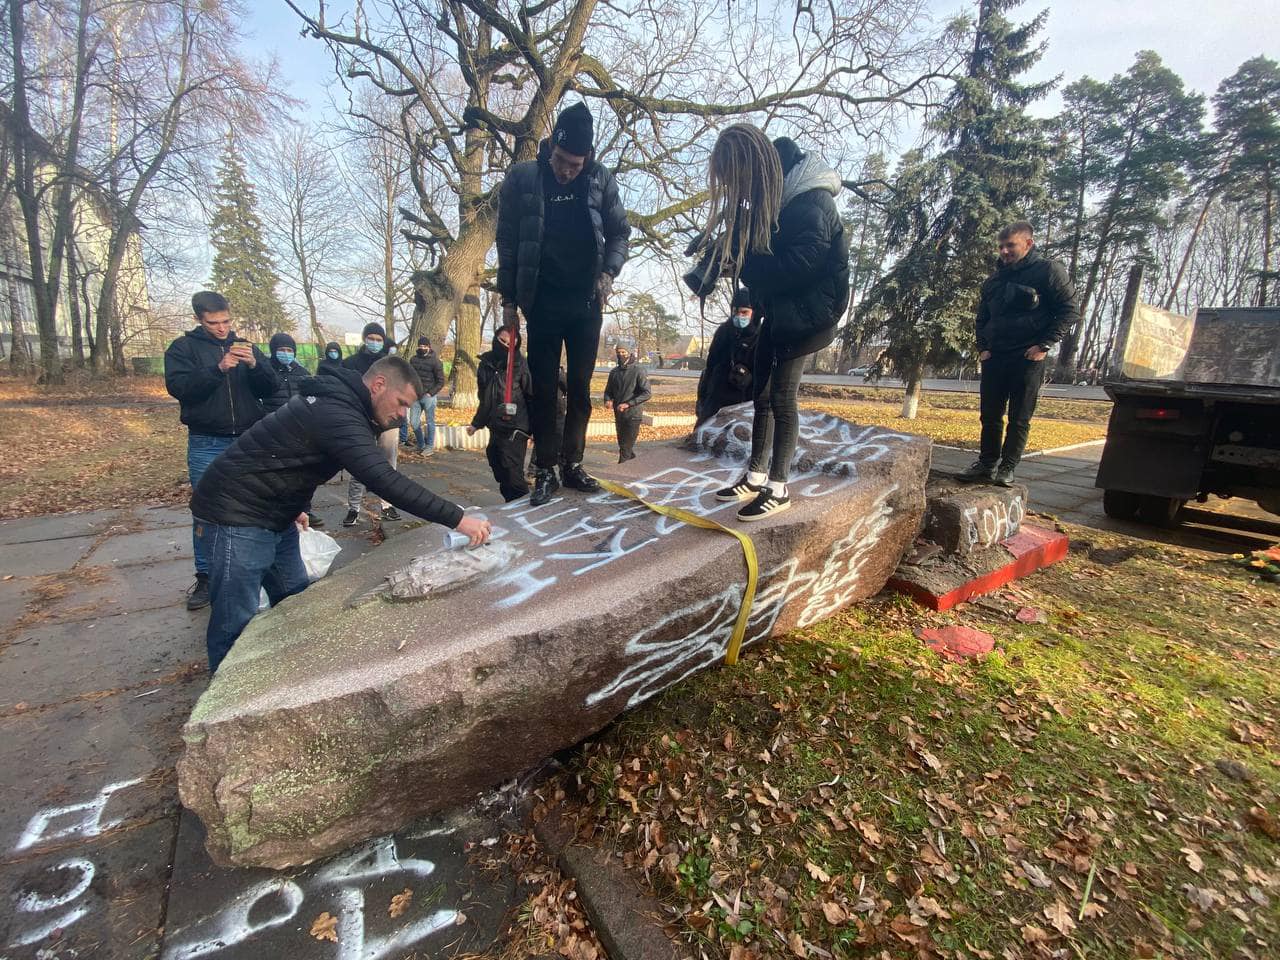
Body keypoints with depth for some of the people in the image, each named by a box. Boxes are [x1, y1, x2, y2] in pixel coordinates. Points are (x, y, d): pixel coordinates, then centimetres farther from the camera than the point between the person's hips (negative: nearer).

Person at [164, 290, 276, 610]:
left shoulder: (245, 346, 11)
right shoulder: (183, 348, 4)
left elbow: (270, 389, 2)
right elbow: (178, 387, -11)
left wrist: (254, 365, -16)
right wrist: (218, 369, -22)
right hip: (206, 444, -2)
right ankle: (205, 578, 13)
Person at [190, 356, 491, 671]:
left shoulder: (336, 402, 6)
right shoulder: (336, 413, -26)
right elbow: (385, 480, -36)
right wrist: (457, 518, -35)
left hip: (274, 516, 10)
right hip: (237, 516, -10)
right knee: (237, 623, -3)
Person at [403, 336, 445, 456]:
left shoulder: (435, 361, -5)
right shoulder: (413, 359, 10)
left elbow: (441, 381, -6)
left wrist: (430, 393, -12)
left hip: (428, 396, -5)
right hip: (416, 396, 5)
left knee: (430, 422, 2)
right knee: (413, 422, 7)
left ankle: (430, 447, 11)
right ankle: (421, 445, 23)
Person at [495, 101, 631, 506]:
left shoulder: (601, 180, 2)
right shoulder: (521, 179, -2)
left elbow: (619, 232, 9)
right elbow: (508, 243, 2)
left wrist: (609, 271, -9)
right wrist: (509, 300, 0)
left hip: (586, 301, 2)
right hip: (542, 302, -1)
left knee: (581, 388, 4)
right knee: (543, 389, -1)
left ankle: (573, 463, 14)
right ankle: (545, 469, 6)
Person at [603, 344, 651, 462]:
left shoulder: (638, 370, -8)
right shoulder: (614, 372, 9)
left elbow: (647, 393, -14)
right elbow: (608, 390, 18)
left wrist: (628, 404, -22)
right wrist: (608, 400, -7)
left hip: (632, 414, -6)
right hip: (618, 415, 6)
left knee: (626, 447, -6)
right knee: (622, 444, 16)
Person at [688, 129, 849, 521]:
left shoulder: (811, 201, -20)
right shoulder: (767, 196, 5)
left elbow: (798, 265, -27)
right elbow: (747, 247, 8)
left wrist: (739, 262, -22)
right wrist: (719, 247, -12)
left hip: (803, 312, -8)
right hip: (775, 310, 8)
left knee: (781, 396, -8)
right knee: (762, 393, 8)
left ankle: (778, 489, 2)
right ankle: (755, 478, 18)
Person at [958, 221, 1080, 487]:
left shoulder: (1049, 270, 0)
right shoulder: (994, 280, 16)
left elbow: (1070, 309, -3)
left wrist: (1044, 345, -10)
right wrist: (983, 347, 9)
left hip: (1028, 358, -5)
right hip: (994, 358, 5)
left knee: (1020, 419, -2)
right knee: (989, 415, 4)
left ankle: (1007, 470, 2)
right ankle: (986, 465, 11)